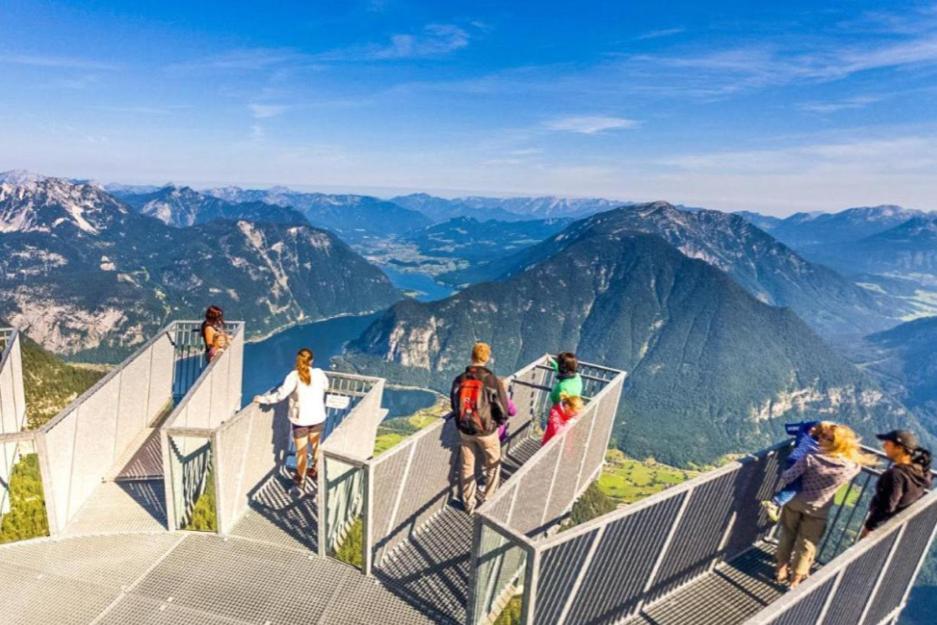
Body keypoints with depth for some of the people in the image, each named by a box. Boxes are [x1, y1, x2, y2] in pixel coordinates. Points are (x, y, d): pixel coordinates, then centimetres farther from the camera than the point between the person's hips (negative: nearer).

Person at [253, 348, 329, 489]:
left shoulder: (294, 376, -18)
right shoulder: (319, 373, -7)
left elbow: (281, 394, -24)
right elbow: (326, 386, 12)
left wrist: (263, 399, -12)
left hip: (300, 419, -3)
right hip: (317, 417, 3)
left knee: (301, 450, 12)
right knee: (316, 445, 25)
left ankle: (300, 480, 27)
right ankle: (315, 471, 42)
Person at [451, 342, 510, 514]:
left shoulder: (459, 380, -8)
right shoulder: (493, 381, -19)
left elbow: (454, 406, 6)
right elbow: (503, 413, -13)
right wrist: (495, 422, 7)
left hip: (464, 430, 3)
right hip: (486, 431, -3)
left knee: (467, 466, 20)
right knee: (493, 466, 22)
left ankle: (468, 503, 34)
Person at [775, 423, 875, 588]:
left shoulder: (811, 459, -29)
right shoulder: (853, 467, -23)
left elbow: (786, 478, -24)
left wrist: (784, 474, -2)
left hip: (794, 504, 0)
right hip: (817, 512, 1)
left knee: (787, 536, 23)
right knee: (806, 545, 20)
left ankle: (782, 570, 39)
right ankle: (796, 580, 35)